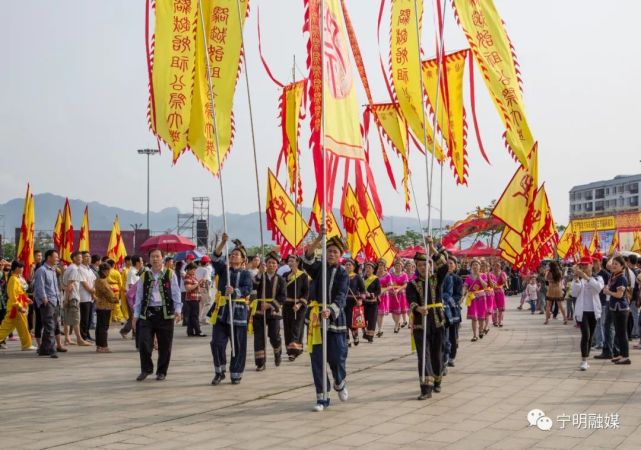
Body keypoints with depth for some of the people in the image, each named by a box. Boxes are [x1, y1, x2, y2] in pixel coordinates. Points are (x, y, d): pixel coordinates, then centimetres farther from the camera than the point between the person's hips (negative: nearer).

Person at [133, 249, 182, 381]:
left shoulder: (170, 275, 4)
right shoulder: (144, 276, 9)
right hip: (147, 314, 1)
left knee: (164, 345, 4)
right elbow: (139, 296, 11)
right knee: (143, 343, -6)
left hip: (165, 314, -1)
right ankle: (146, 369, 13)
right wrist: (136, 315, 8)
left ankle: (161, 372, 19)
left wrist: (178, 311, -8)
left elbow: (176, 294, 2)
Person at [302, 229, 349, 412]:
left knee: (337, 356, -2)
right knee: (317, 360, 0)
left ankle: (340, 384, 31)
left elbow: (341, 297, -11)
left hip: (335, 318, -1)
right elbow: (307, 259, -17)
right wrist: (319, 239, -31)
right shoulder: (318, 268, 5)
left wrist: (330, 311, -31)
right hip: (315, 318, 1)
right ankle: (322, 398, 8)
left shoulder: (342, 273, 1)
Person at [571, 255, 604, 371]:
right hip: (582, 311, -2)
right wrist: (576, 278, -18)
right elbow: (573, 293, -10)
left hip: (594, 310, 2)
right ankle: (584, 361, -15)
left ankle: (585, 360, 20)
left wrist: (586, 277, -29)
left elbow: (598, 287, -20)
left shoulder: (598, 278, 4)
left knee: (590, 336, 10)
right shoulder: (577, 279, 4)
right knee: (585, 335, -16)